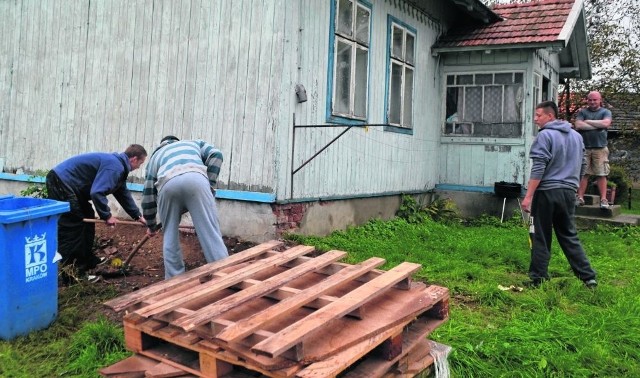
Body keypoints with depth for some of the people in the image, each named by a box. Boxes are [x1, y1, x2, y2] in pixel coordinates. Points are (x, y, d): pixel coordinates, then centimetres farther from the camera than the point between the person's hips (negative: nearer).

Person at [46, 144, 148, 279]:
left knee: (87, 219, 16)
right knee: (70, 227, -11)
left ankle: (86, 262, 26)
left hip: (69, 184, 11)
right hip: (61, 181, -11)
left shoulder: (119, 166, 14)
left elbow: (124, 194, 23)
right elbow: (97, 192, -30)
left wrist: (138, 216, 24)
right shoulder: (115, 167, -20)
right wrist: (107, 216, -18)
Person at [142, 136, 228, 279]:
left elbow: (148, 196, 38)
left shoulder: (155, 156, 42)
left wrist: (151, 225, 49)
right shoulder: (194, 143, 42)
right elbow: (216, 155, 18)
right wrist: (210, 185, 18)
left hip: (168, 183, 1)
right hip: (196, 178, -1)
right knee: (210, 232, -1)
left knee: (170, 236, 18)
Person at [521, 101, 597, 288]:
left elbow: (538, 169, -16)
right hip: (569, 193, 7)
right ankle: (588, 276, 13)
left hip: (546, 192, -7)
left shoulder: (545, 135, -10)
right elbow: (582, 166, 20)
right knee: (570, 236, 15)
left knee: (541, 238, 1)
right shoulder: (576, 136, 13)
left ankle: (538, 279, 7)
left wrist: (528, 196, -16)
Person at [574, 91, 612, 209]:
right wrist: (598, 125, -4)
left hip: (600, 148, -1)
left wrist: (588, 121, -2)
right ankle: (580, 198, 3)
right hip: (584, 147, 1)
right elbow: (578, 125, -5)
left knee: (601, 174, -3)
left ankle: (603, 199, -1)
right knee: (583, 174, 0)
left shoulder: (606, 112, 11)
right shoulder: (582, 112, 12)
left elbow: (606, 123, -10)